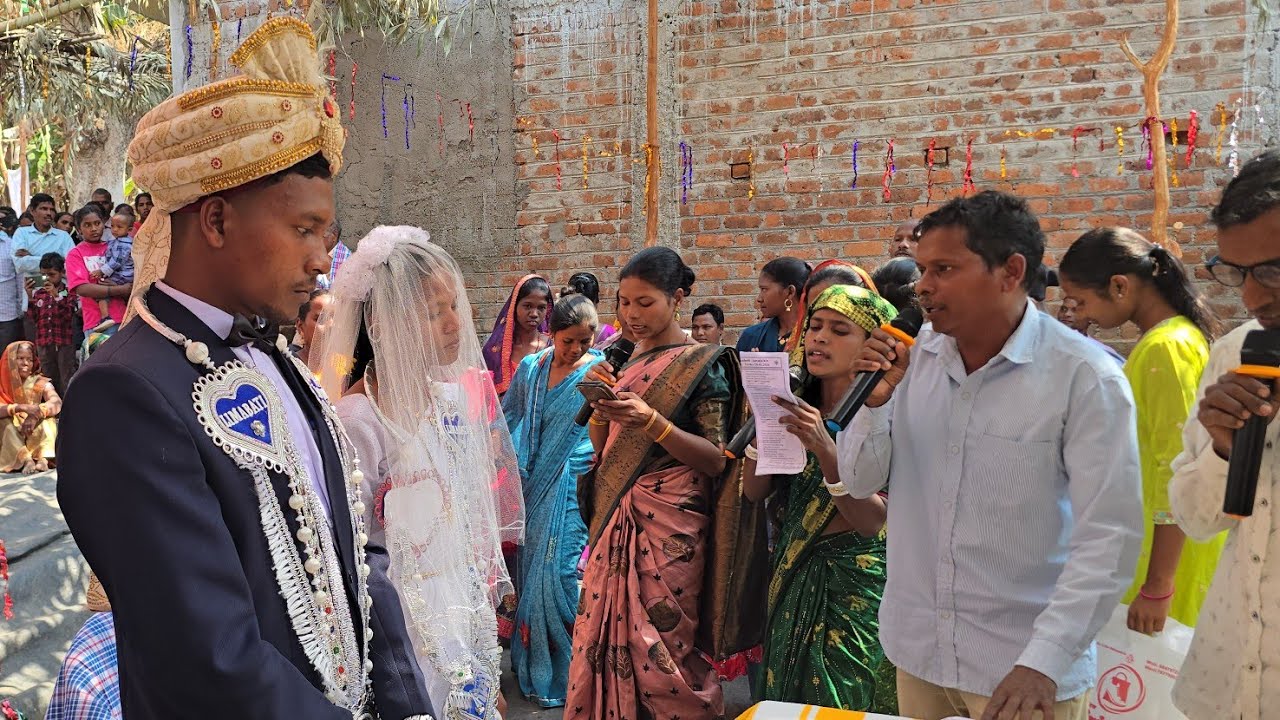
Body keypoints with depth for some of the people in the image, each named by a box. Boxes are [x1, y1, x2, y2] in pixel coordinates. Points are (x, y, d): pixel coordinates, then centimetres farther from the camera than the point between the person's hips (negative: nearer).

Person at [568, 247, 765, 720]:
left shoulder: (703, 365, -6)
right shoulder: (624, 360, 11)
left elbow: (716, 459, -11)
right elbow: (601, 448, 12)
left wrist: (651, 422, -23)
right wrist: (599, 404, -6)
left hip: (668, 524, -5)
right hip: (613, 519, 6)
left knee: (661, 649, -2)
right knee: (604, 636, 7)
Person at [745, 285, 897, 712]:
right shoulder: (798, 403, 2)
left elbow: (872, 520, -21)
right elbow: (755, 490, -2)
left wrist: (823, 448, -32)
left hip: (853, 581, -5)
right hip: (791, 575, 6)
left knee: (840, 703, 6)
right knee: (787, 695, 18)